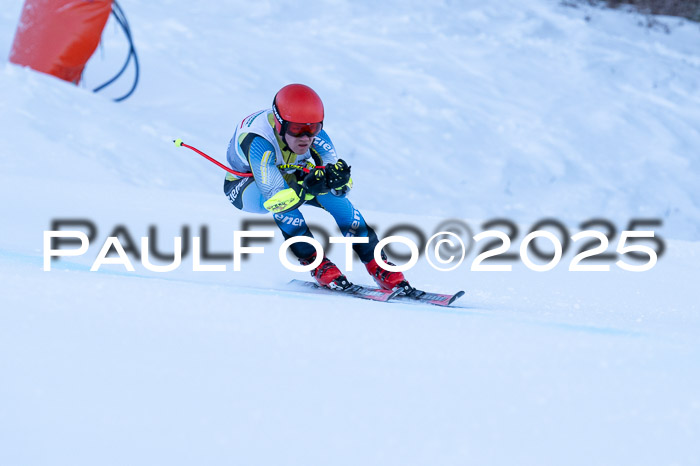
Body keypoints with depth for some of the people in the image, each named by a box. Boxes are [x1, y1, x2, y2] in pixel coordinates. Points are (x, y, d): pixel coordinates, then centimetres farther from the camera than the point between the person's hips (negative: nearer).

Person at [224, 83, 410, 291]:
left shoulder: (315, 134, -27)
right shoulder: (259, 141, -42)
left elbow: (342, 186, -25)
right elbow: (274, 199, -47)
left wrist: (337, 175, -48)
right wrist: (308, 187, -60)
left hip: (288, 174, 4)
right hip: (244, 185, -4)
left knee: (333, 192, -22)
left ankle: (378, 264, -15)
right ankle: (314, 263, -21)